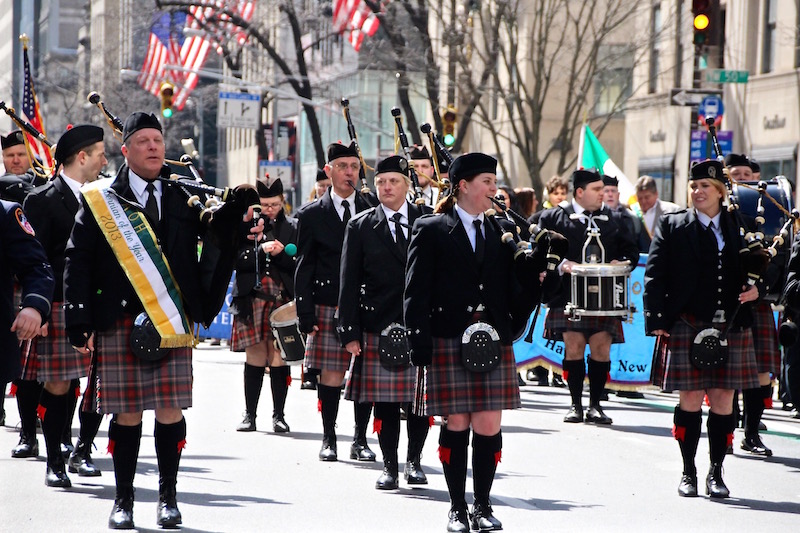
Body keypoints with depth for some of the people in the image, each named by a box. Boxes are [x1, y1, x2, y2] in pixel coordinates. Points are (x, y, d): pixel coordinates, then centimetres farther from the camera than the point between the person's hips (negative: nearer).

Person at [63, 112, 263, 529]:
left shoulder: (184, 197, 11)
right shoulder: (100, 200, 5)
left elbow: (216, 243, 8)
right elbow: (78, 263, 2)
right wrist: (80, 323, -4)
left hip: (172, 322, 1)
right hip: (120, 322, -1)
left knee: (171, 409, 0)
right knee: (127, 413, 2)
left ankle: (168, 497, 13)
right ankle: (123, 499, 14)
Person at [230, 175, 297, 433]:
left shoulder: (292, 228, 9)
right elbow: (236, 259, -3)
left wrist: (282, 253, -12)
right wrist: (261, 250, -16)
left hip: (283, 302, 1)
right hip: (253, 300, 0)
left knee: (278, 357, -1)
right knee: (255, 356, 0)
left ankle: (278, 415, 7)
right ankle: (250, 414, 8)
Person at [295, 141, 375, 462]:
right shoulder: (311, 215, 5)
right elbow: (304, 268, 3)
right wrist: (305, 314, -4)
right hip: (328, 308, -1)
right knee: (331, 375, -2)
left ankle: (360, 441, 11)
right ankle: (328, 439, 10)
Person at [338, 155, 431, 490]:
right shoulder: (361, 226, 5)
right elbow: (349, 283, 3)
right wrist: (350, 332, -3)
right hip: (379, 326, 0)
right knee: (385, 401, 1)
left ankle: (414, 460, 19)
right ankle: (389, 465, 12)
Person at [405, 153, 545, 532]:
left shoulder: (502, 231, 14)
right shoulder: (431, 230, 2)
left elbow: (515, 288, 14)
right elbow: (416, 292, -2)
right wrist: (421, 345, -8)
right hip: (449, 342, -3)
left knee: (489, 426, 0)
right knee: (456, 425, 1)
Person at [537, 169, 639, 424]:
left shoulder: (614, 219, 14)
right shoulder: (554, 218, 5)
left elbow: (630, 250, 18)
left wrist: (622, 262, -3)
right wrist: (561, 265, -15)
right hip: (569, 296, -2)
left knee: (602, 348, -1)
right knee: (574, 348, -3)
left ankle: (595, 404, 9)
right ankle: (576, 405, 8)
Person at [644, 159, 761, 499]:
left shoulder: (740, 227, 11)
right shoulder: (672, 226, 5)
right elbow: (655, 275, 1)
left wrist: (756, 289, -4)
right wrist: (656, 320, -7)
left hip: (731, 329, 2)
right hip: (687, 327, -2)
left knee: (723, 401, 3)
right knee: (690, 399, 0)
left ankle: (716, 474, 14)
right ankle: (688, 473, 12)